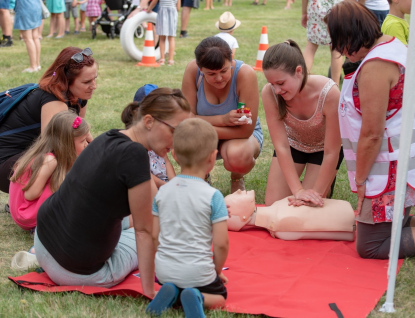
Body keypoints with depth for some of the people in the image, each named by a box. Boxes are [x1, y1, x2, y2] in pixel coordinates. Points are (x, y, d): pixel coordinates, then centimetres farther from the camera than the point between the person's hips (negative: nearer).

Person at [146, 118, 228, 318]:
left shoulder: (162, 192, 0)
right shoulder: (213, 196, -13)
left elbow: (155, 235, 5)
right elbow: (221, 243, -12)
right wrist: (217, 270, 6)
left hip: (164, 270, 4)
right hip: (198, 272, -4)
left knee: (169, 284, 35)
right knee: (220, 296, 22)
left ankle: (170, 293, 0)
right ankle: (197, 297, -10)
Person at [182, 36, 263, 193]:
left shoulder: (245, 74, -27)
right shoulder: (192, 70, -19)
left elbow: (246, 130, -27)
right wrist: (222, 119, -33)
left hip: (241, 136, -2)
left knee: (236, 156, -38)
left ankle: (237, 178, 4)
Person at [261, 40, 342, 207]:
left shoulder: (329, 93, -39)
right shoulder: (269, 93, -31)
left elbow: (331, 153, -31)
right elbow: (281, 146, -27)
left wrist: (317, 194, -28)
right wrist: (297, 190, -34)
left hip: (323, 148, -2)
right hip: (293, 143, 3)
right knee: (273, 205, -3)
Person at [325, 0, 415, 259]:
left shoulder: (375, 66, -23)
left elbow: (371, 135, -22)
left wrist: (360, 180, -8)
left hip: (391, 171, -10)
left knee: (370, 247, 0)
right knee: (391, 230, 20)